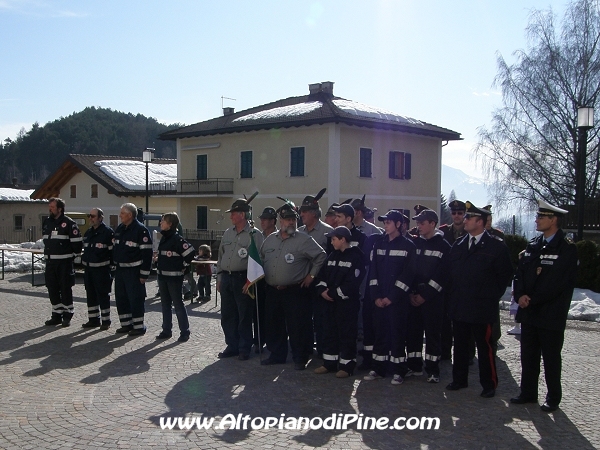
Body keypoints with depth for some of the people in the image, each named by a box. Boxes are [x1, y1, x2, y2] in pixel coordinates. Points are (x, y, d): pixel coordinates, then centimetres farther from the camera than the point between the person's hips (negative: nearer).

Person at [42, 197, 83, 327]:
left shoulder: (69, 223, -9)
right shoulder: (46, 223, 13)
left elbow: (77, 241, -9)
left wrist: (73, 255, -3)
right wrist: (47, 254, 19)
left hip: (64, 262, -7)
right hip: (50, 262, 7)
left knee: (66, 289, 0)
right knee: (52, 289, 10)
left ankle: (67, 315, 10)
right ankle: (56, 315, 19)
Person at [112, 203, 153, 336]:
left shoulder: (141, 230, -14)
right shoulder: (119, 229, 11)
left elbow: (147, 253, -16)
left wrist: (144, 274, -18)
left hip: (133, 271, -8)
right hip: (120, 269, 8)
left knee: (136, 299, -3)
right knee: (121, 298, 12)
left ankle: (139, 326, 6)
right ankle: (126, 324, 24)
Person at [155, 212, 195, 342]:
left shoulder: (177, 239, -15)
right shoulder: (164, 238, 11)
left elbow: (190, 253, -20)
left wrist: (182, 266, -11)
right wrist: (159, 263, 14)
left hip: (174, 277, -9)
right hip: (162, 276, 9)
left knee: (178, 304, -3)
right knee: (165, 304, 13)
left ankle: (185, 332, 4)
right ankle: (167, 330, 22)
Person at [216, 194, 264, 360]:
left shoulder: (255, 234, -7)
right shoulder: (228, 233, 14)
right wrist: (219, 277, 15)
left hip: (243, 279, -6)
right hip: (226, 278, 7)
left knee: (244, 316, 2)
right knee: (227, 316, 11)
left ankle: (244, 349, 13)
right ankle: (232, 346, 24)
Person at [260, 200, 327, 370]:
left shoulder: (304, 240, -8)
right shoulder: (270, 240, 10)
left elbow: (321, 256, -8)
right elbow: (261, 260, 23)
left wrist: (312, 275, -7)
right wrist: (261, 277, 14)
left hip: (295, 291, -6)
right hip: (272, 291, 6)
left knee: (297, 327, -1)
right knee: (273, 325, 14)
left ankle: (300, 358, 12)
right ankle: (277, 355, 28)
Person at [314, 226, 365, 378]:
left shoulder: (355, 257, -11)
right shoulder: (332, 256, 14)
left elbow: (352, 283, -18)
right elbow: (322, 275, 13)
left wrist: (333, 293, -16)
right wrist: (322, 290, -6)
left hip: (347, 302, -8)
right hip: (330, 302, 8)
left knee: (347, 333, 0)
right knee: (330, 331, 13)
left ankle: (346, 365, 8)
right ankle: (329, 363, 23)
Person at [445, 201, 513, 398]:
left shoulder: (496, 246, -5)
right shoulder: (458, 245, 10)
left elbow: (505, 274, -2)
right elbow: (450, 271, 16)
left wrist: (493, 295, -2)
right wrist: (452, 293, 10)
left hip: (482, 307, -5)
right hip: (459, 306, 5)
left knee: (485, 346, 2)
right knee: (460, 344, 12)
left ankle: (489, 384, 13)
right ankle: (459, 379, 24)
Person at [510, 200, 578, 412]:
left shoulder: (567, 248, -10)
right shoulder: (532, 245, 11)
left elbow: (557, 283, -17)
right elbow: (520, 273, 9)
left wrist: (532, 299, -15)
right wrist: (520, 295, -8)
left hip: (551, 314, -6)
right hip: (529, 313, 6)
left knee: (551, 358, 6)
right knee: (528, 355, 12)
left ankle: (553, 398, 19)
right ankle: (528, 393, 24)